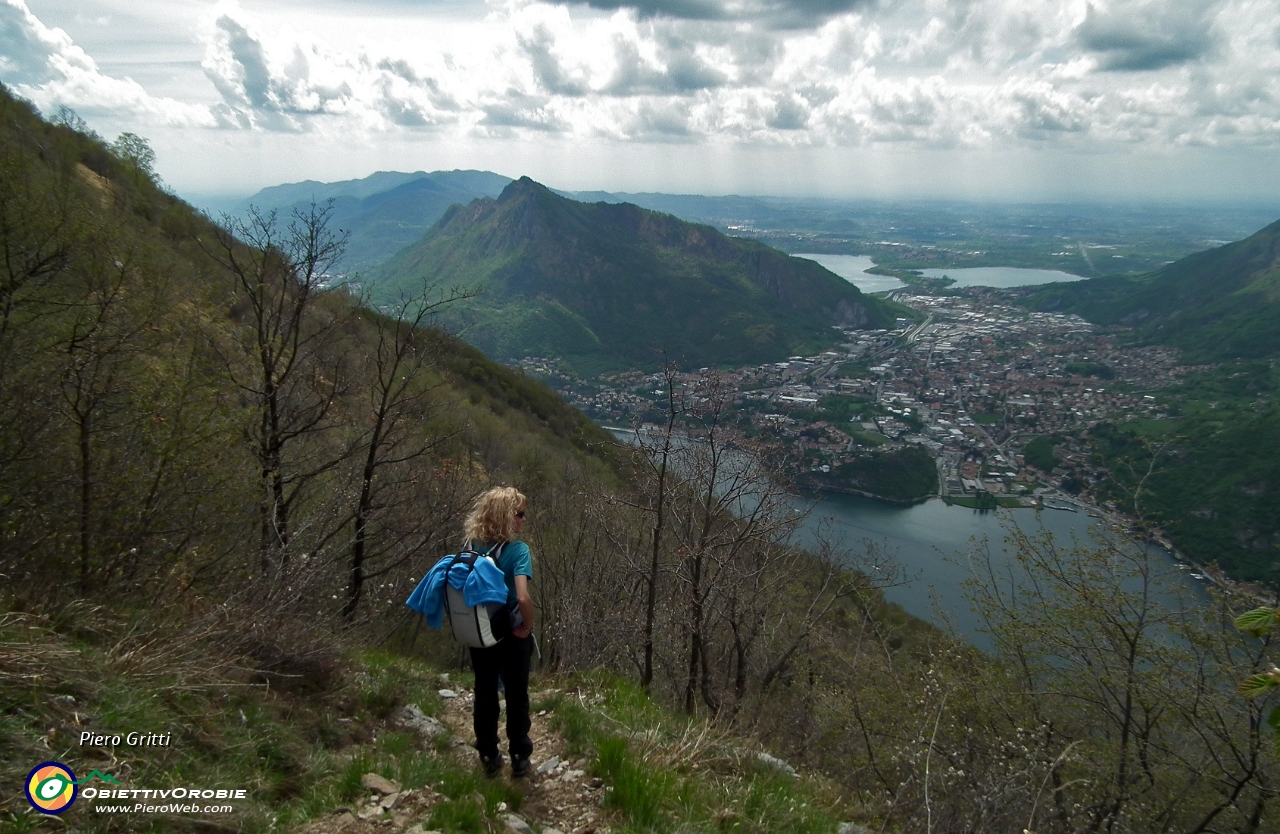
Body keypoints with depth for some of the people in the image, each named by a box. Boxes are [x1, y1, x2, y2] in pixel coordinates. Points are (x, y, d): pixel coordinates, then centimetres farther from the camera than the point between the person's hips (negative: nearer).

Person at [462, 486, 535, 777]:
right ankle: (519, 757, 25)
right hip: (512, 635, -4)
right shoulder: (517, 550, -22)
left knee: (485, 694, 18)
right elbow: (523, 597, -33)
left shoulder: (472, 547, -5)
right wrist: (528, 626, -17)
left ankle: (488, 756, 30)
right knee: (517, 695, 14)